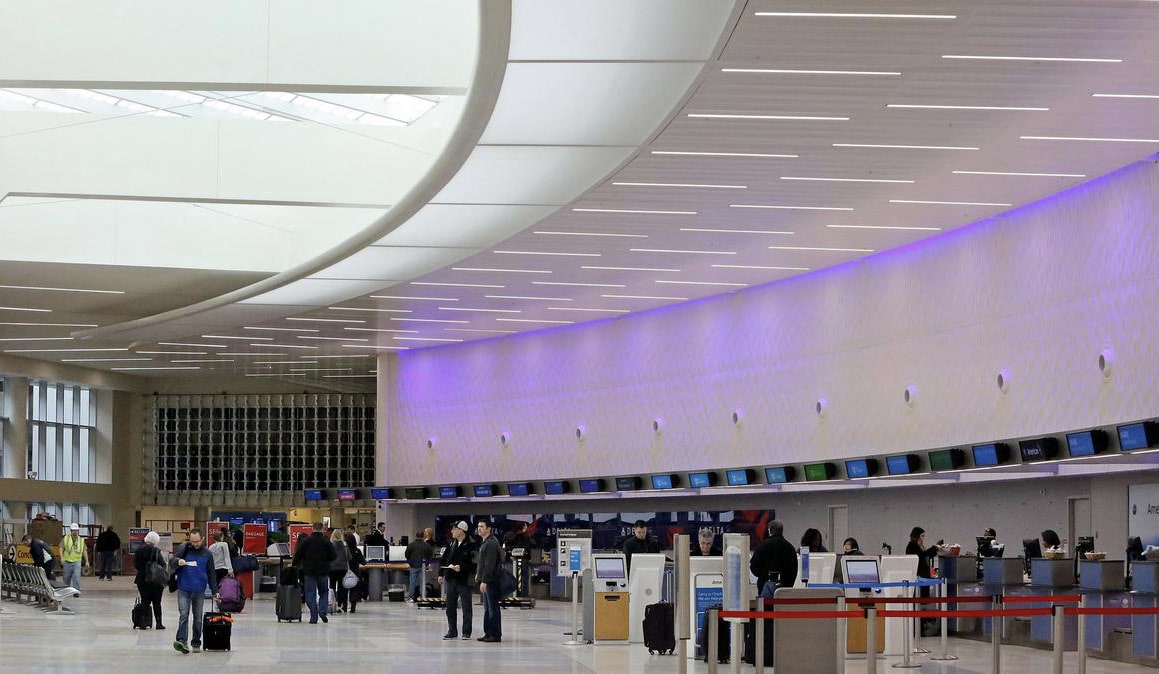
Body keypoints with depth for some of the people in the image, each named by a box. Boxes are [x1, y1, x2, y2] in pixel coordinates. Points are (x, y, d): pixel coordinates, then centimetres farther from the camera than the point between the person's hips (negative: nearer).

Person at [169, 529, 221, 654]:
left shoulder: (207, 553, 5)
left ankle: (196, 643, 16)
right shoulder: (184, 549, 0)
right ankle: (182, 641, -22)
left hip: (199, 590, 2)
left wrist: (215, 591, 8)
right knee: (183, 615, -13)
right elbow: (171, 562, -8)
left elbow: (211, 574, 10)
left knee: (198, 617, 7)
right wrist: (178, 561, -30)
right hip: (184, 590, -2)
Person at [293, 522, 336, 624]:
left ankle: (314, 617, 0)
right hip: (323, 572, 1)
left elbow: (298, 554, -4)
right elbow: (332, 557, 0)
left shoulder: (305, 540, -6)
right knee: (324, 592, 16)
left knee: (310, 594, 4)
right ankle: (322, 611, -4)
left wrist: (294, 564, 13)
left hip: (309, 571, -1)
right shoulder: (326, 542, -3)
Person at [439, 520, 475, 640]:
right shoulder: (452, 543, 8)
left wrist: (461, 567, -22)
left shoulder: (470, 545, -12)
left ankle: (466, 632, 10)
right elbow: (444, 559, 13)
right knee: (450, 607, 11)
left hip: (464, 580, -7)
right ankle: (452, 631, 19)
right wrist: (441, 574, 9)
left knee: (466, 607, 3)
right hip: (451, 579, 7)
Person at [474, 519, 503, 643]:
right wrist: (478, 574, 19)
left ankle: (495, 635, -2)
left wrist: (484, 581, -23)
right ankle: (488, 633, 19)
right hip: (486, 580, 11)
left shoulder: (491, 543, -17)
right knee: (487, 609, 14)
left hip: (491, 581, -11)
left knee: (493, 608, -6)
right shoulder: (485, 542, 16)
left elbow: (489, 564, -22)